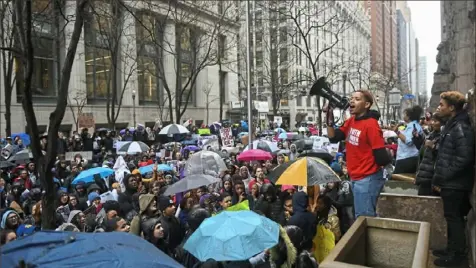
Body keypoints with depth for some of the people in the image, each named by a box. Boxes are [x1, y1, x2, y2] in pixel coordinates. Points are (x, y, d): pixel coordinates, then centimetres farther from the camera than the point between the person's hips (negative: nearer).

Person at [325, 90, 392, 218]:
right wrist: (330, 117, -6)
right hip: (356, 177, 8)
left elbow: (381, 157, -22)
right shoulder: (350, 121, 6)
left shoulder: (371, 124, -19)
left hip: (367, 179, -8)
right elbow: (333, 138, 3)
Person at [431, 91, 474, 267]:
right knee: (452, 217, 17)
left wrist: (442, 179, -19)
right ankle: (452, 250, 29)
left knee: (454, 218, 1)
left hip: (455, 184, -9)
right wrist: (439, 177, 14)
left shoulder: (461, 128, -18)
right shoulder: (451, 125, 13)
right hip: (450, 182, 9)